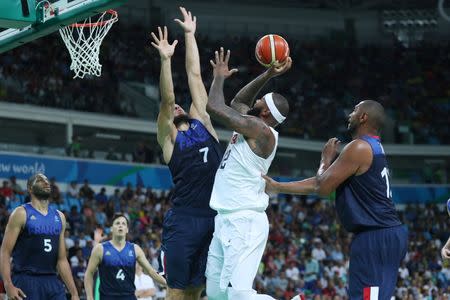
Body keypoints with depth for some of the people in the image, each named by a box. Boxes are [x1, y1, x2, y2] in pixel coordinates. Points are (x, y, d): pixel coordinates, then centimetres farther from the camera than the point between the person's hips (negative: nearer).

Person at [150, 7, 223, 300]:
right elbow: (166, 100, -9)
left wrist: (190, 34, 17)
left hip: (215, 218, 4)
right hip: (184, 219, -4)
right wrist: (165, 59, -20)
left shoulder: (201, 121, 18)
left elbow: (195, 74, 17)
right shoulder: (168, 136, 7)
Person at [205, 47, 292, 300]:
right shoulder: (253, 128, 13)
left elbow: (214, 107, -17)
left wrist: (220, 77, 1)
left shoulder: (260, 130, -14)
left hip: (244, 222, -10)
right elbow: (238, 102, 32)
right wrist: (267, 76, 24)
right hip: (226, 221, 10)